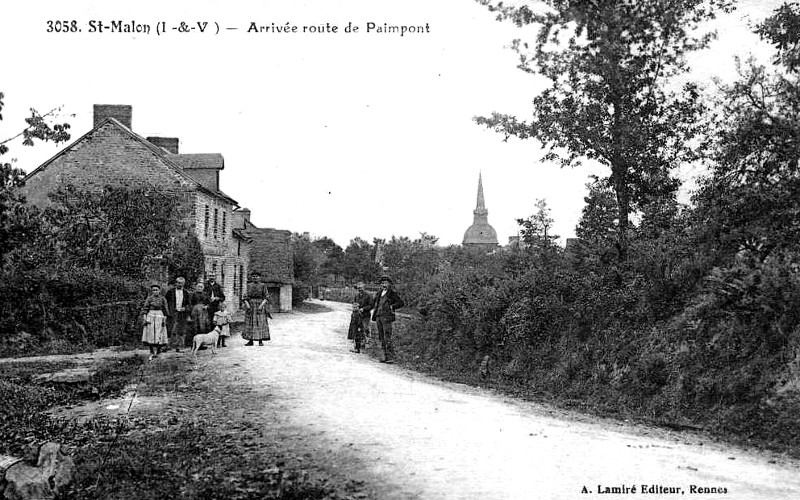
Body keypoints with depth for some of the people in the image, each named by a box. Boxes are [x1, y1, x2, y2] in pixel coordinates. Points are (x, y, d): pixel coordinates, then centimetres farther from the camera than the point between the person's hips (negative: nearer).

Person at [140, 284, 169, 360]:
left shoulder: (163, 299, 5)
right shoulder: (149, 298, 3)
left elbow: (165, 311, 6)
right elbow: (145, 309, 1)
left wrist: (165, 320, 0)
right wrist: (144, 319, -7)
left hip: (160, 318, 0)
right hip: (150, 318, 0)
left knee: (159, 336, -3)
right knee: (150, 335, -3)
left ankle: (158, 351, 6)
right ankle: (152, 352, 1)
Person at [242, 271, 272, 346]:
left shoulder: (263, 285, 2)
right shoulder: (249, 285, 9)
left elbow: (266, 297, -2)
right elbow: (246, 297, 7)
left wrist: (262, 304, -14)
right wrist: (247, 304, -9)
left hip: (260, 305, -2)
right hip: (250, 306, 2)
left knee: (261, 323, -5)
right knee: (250, 323, 2)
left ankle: (260, 341, -1)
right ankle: (250, 340, 7)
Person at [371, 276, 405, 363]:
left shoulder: (392, 294, -2)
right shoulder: (379, 294, 18)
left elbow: (401, 303, -7)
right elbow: (374, 303, 33)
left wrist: (392, 306, -12)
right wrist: (374, 309, 16)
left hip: (387, 317, -7)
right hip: (378, 317, 7)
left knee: (387, 338, -11)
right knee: (381, 338, 8)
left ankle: (391, 357, -8)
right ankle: (386, 356, 14)